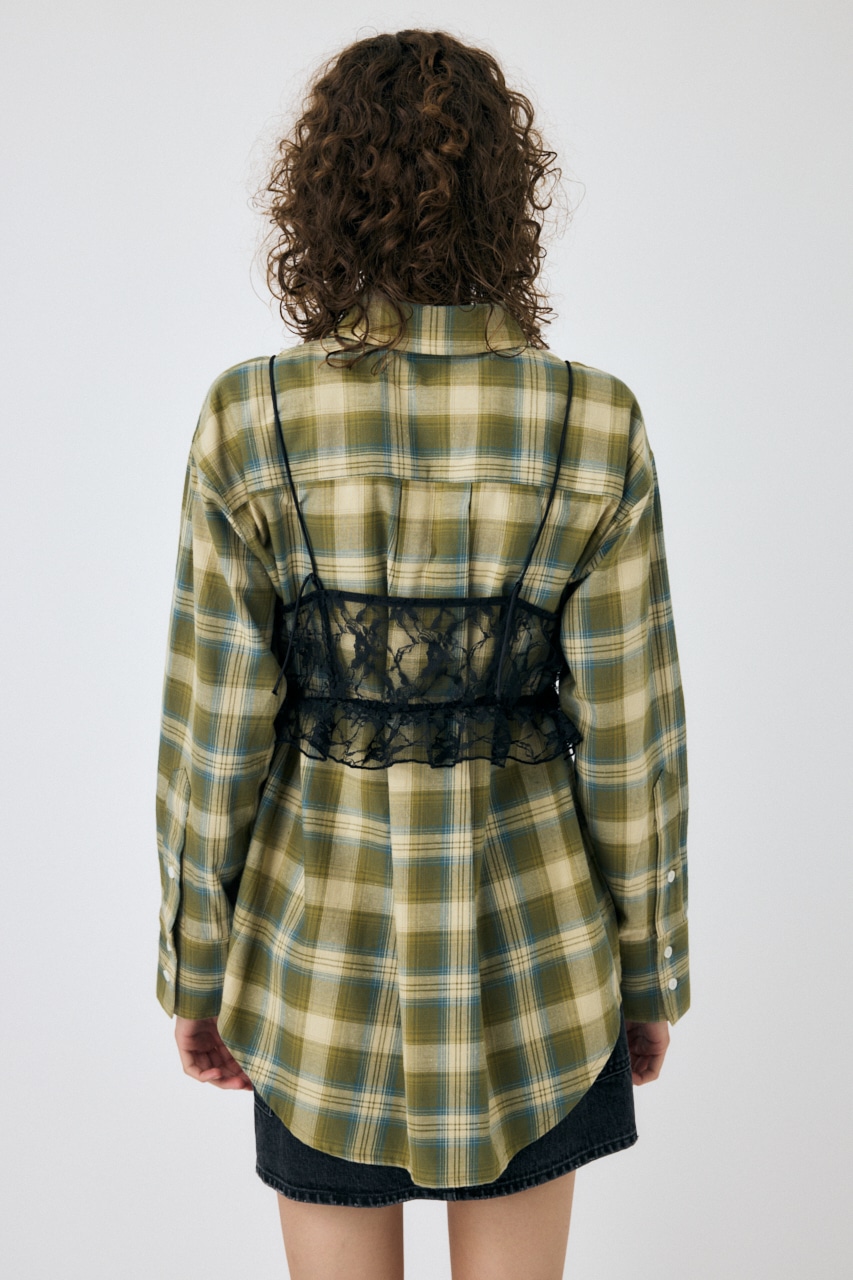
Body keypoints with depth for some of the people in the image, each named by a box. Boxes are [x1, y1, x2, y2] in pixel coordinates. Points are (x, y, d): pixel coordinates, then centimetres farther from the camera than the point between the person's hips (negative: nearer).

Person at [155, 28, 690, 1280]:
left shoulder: (248, 420, -13)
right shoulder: (599, 427, -13)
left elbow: (215, 730, -9)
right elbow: (629, 739, -8)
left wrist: (195, 966, 5)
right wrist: (651, 969, 6)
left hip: (321, 929, 0)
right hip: (530, 937, 0)